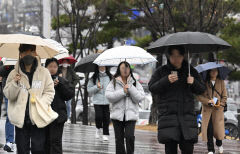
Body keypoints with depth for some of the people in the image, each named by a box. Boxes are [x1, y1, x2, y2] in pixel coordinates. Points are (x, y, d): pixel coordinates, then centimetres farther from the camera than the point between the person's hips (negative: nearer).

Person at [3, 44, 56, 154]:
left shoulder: (44, 72, 2)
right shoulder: (14, 74, 4)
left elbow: (49, 92, 4)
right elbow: (8, 95, 3)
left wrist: (41, 104, -11)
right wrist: (15, 83, -14)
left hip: (38, 117, -1)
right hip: (21, 118, 1)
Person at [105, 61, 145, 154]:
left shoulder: (136, 83, 8)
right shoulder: (113, 83, 6)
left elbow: (140, 98, -3)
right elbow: (109, 96, -7)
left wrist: (130, 88, -12)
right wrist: (123, 92, -12)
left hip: (131, 115, -1)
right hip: (117, 115, 1)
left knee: (130, 136, -17)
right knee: (119, 139, 5)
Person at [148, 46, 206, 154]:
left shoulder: (191, 71, 14)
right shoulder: (161, 71, 8)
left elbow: (201, 90, 14)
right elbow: (152, 88, 0)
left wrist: (194, 83, -8)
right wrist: (166, 80, -15)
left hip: (187, 115, 1)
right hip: (168, 116, -1)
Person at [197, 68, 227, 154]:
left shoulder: (221, 82, 5)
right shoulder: (204, 83, 1)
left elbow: (224, 96, 7)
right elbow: (199, 96, -3)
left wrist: (220, 104, -10)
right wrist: (208, 101, -17)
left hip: (218, 109, 1)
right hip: (207, 109, -1)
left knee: (218, 128, 1)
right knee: (208, 129, -5)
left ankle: (219, 144, 31)